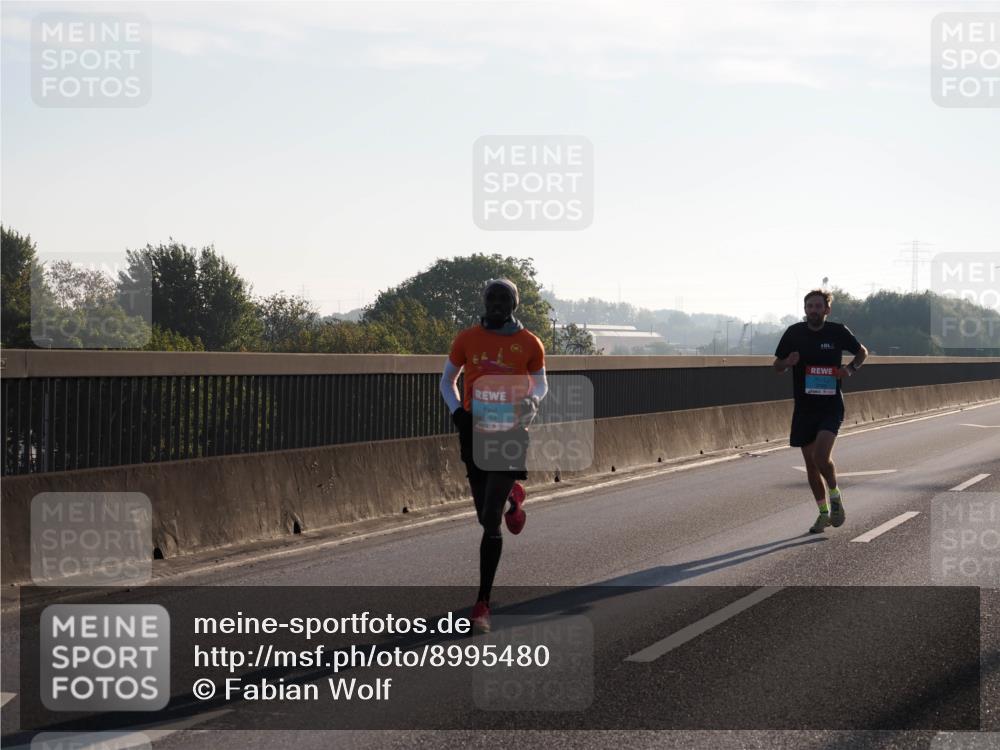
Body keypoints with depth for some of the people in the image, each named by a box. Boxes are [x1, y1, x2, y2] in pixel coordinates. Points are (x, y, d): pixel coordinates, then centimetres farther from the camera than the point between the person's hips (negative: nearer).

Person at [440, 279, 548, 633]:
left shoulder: (529, 344, -2)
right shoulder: (467, 339, 1)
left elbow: (540, 382, 14)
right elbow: (447, 380, 13)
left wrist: (532, 400, -9)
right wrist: (457, 410, -6)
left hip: (510, 437, -3)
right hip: (475, 435, 3)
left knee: (490, 521, -11)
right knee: (486, 518, 12)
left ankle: (482, 603, -4)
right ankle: (511, 501, 51)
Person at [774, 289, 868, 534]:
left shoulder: (838, 332, -3)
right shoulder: (794, 333, 0)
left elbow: (862, 352, 13)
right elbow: (777, 365, 10)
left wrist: (851, 369, -6)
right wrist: (788, 362, -13)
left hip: (831, 406, -3)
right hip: (803, 407, 3)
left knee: (821, 456, -19)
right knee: (810, 463, 7)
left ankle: (835, 495, 9)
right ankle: (824, 513, 22)